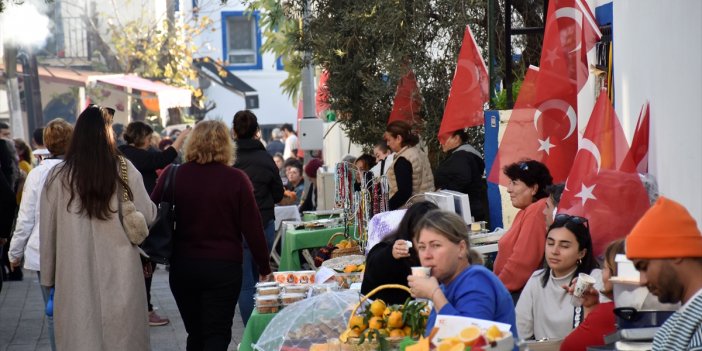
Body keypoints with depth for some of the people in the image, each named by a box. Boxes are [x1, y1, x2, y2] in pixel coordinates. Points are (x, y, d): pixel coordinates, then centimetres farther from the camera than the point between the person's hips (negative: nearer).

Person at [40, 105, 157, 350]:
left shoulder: (58, 176, -4)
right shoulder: (125, 170, -5)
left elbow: (48, 232, 2)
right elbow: (148, 217, 2)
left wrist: (48, 277, 12)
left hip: (76, 277, 0)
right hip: (120, 275, 0)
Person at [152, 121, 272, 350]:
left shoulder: (172, 176, -2)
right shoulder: (236, 179, -8)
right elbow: (252, 227, -6)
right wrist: (264, 267, 4)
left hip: (182, 266, 3)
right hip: (223, 267, -3)